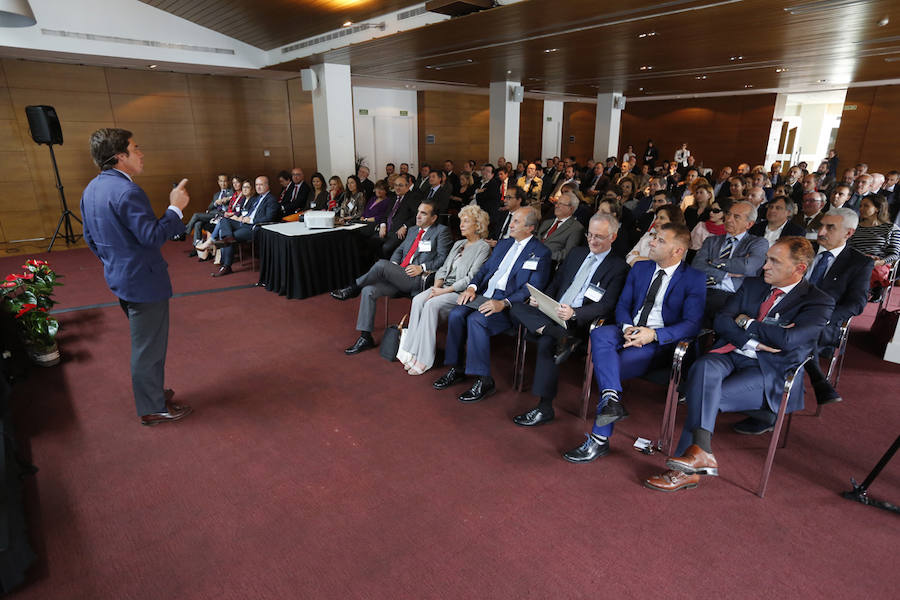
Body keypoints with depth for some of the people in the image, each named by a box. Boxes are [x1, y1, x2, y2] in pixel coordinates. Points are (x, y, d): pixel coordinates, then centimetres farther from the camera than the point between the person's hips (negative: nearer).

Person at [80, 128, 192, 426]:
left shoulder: (91, 189, 9)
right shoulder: (127, 192, -23)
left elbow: (90, 237, 16)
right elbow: (152, 236, -26)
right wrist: (175, 208, -17)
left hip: (119, 276, 10)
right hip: (144, 281, -10)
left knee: (144, 341, 23)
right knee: (149, 346, 3)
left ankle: (151, 390, 38)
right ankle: (152, 408, 17)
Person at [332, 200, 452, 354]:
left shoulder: (442, 231, 4)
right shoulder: (413, 230, 26)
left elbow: (443, 258, -4)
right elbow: (399, 250, 27)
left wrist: (422, 268, -14)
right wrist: (393, 264, 6)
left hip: (418, 279, -7)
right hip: (399, 277, 7)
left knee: (381, 264, -27)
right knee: (368, 290, -14)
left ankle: (353, 289, -2)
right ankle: (365, 337, -7)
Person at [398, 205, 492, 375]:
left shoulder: (483, 248, -4)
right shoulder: (458, 244, 22)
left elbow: (471, 279, -13)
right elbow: (443, 268, 17)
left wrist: (444, 291, -17)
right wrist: (436, 286, -3)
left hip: (462, 292, -7)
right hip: (444, 287, 7)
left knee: (432, 304, -30)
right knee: (418, 300, -21)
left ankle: (424, 359, -24)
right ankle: (412, 352, -21)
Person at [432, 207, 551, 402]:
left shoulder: (541, 253, -1)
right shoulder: (503, 244, 21)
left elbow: (532, 289, -11)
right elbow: (485, 268, 20)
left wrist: (503, 303, -23)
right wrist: (472, 287, -2)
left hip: (509, 304, -6)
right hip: (484, 295, 7)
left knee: (476, 319, -31)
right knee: (456, 314, -18)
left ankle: (484, 381, -20)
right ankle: (456, 368, -4)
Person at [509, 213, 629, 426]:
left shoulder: (618, 267, 0)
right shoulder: (576, 253, 20)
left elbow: (606, 307, -9)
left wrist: (574, 313, -26)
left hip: (579, 322, -6)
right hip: (551, 314, 7)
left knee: (546, 342, -32)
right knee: (516, 308, -17)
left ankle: (544, 408, -22)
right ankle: (561, 337, -35)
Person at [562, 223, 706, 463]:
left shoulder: (694, 279, -2)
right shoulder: (640, 268, 14)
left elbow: (692, 324, -9)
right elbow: (622, 305, 12)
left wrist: (654, 334, -24)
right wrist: (627, 328, -10)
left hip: (660, 341, -5)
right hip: (629, 331, 5)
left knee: (615, 365, -27)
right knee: (599, 334, -29)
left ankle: (599, 439, -17)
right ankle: (612, 399, -41)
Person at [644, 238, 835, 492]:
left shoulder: (819, 301, 2)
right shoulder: (752, 285, 19)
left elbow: (788, 340, -16)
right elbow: (721, 321, 7)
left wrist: (747, 322, -3)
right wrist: (753, 341, -9)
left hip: (770, 371, -4)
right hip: (731, 355, 4)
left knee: (711, 396, -28)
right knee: (704, 367, -32)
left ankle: (687, 466, -21)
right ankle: (700, 453, -38)